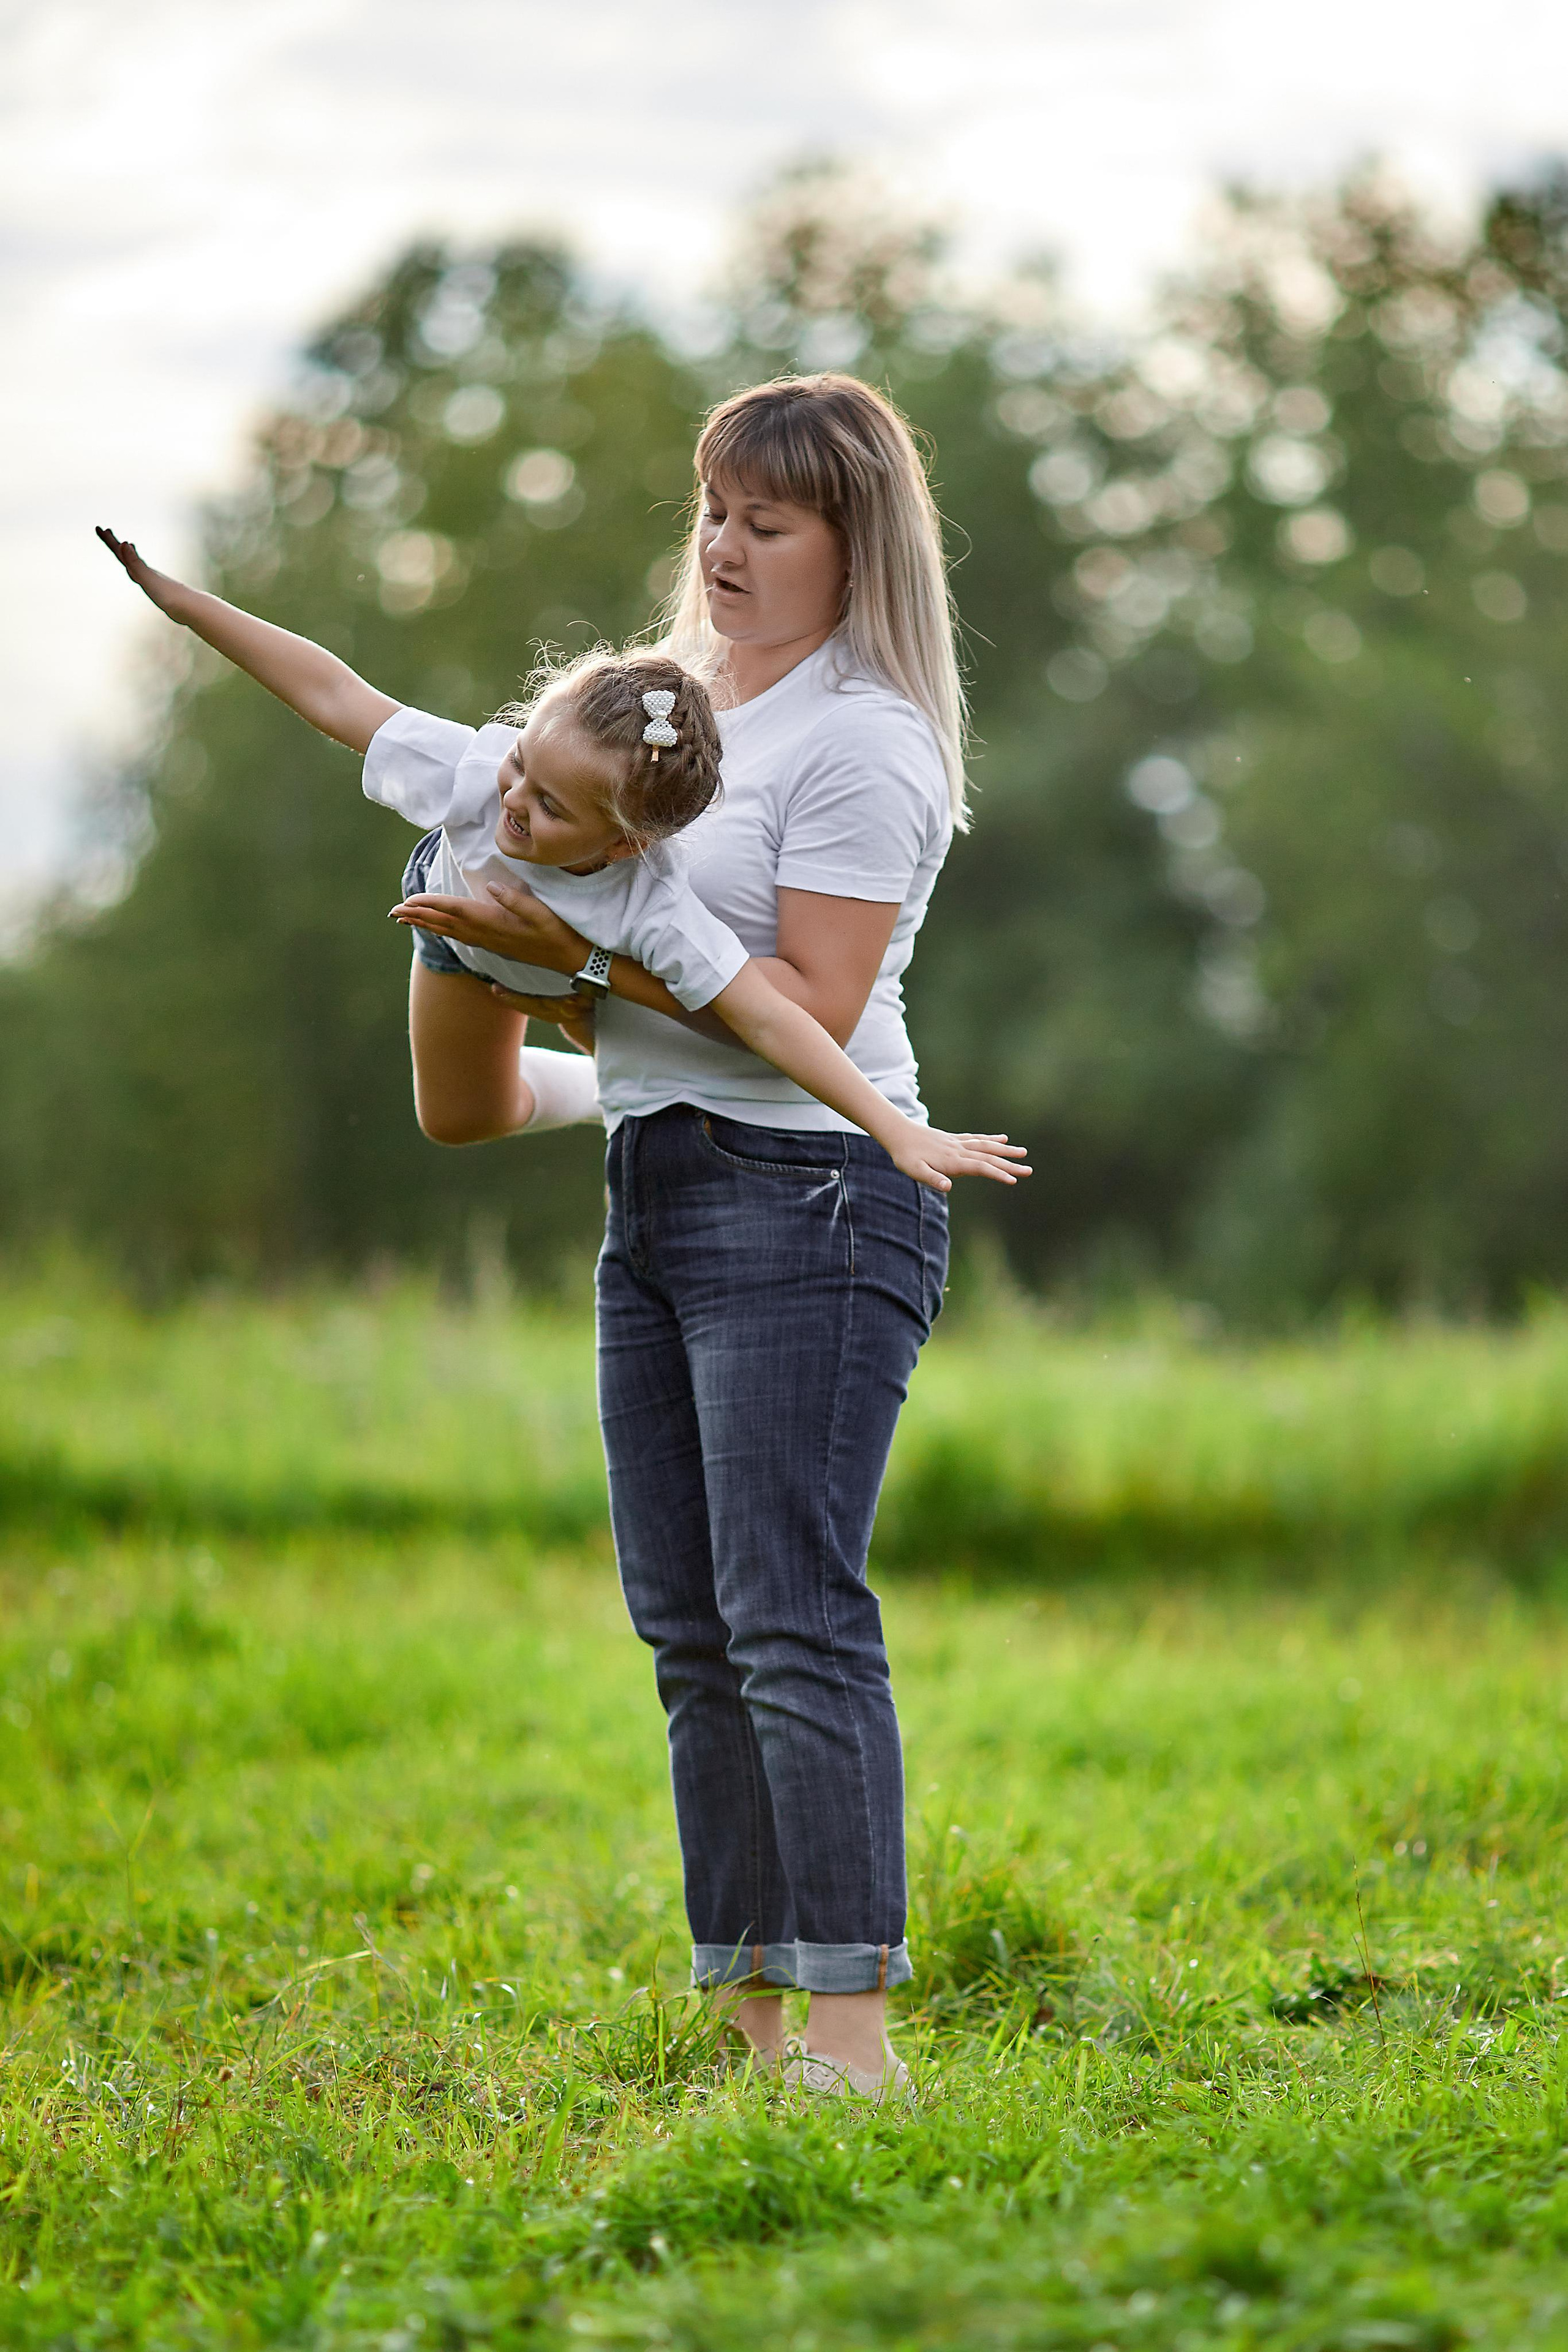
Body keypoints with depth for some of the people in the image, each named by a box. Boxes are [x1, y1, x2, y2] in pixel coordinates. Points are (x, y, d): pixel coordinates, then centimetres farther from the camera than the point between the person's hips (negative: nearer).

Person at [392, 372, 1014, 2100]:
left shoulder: (861, 740, -9)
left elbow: (813, 1007, -17)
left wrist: (580, 949, -18)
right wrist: (518, 941, 9)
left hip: (807, 1197, -9)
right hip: (657, 1190, 9)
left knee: (792, 1618, -14)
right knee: (690, 1630, 8)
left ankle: (850, 2032, -14)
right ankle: (748, 2021, 13)